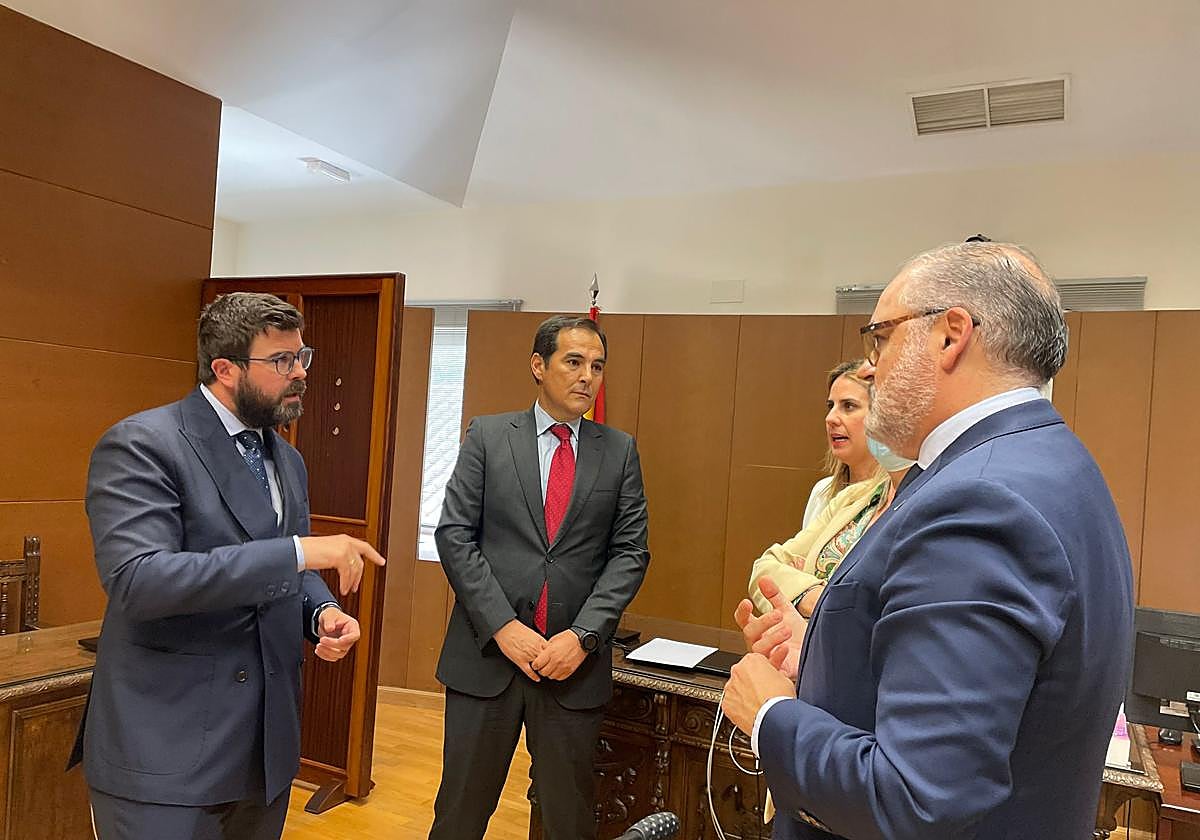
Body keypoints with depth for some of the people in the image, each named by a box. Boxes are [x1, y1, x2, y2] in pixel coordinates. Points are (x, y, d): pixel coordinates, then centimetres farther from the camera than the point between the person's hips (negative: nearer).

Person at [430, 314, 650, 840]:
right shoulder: (487, 436, 2)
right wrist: (503, 626, -12)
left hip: (575, 660, 1)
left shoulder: (619, 451, 5)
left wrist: (582, 635, -10)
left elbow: (630, 553, 2)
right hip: (487, 653, 0)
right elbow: (454, 535, -3)